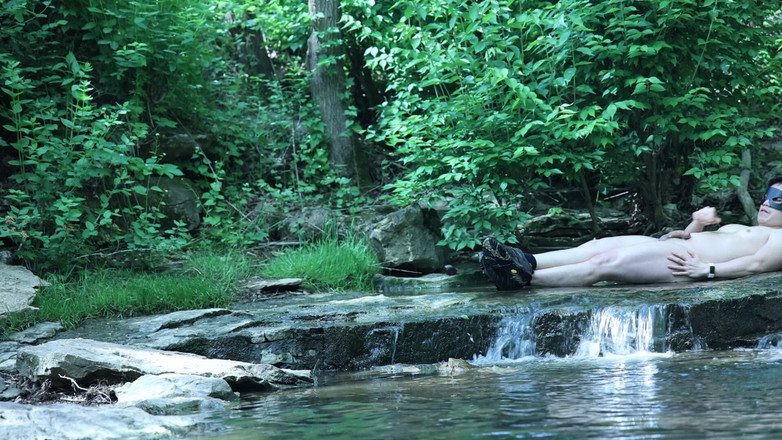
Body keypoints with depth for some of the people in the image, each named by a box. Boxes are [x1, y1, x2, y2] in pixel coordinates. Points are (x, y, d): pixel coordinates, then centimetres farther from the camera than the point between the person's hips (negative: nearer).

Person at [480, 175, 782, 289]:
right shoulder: (735, 228, 39)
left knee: (604, 263, -23)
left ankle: (522, 278, -33)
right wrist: (697, 223, 10)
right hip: (675, 248, 8)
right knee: (599, 246, -14)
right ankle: (527, 262, -28)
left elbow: (756, 264, -9)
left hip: (688, 261, -8)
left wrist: (707, 270, -20)